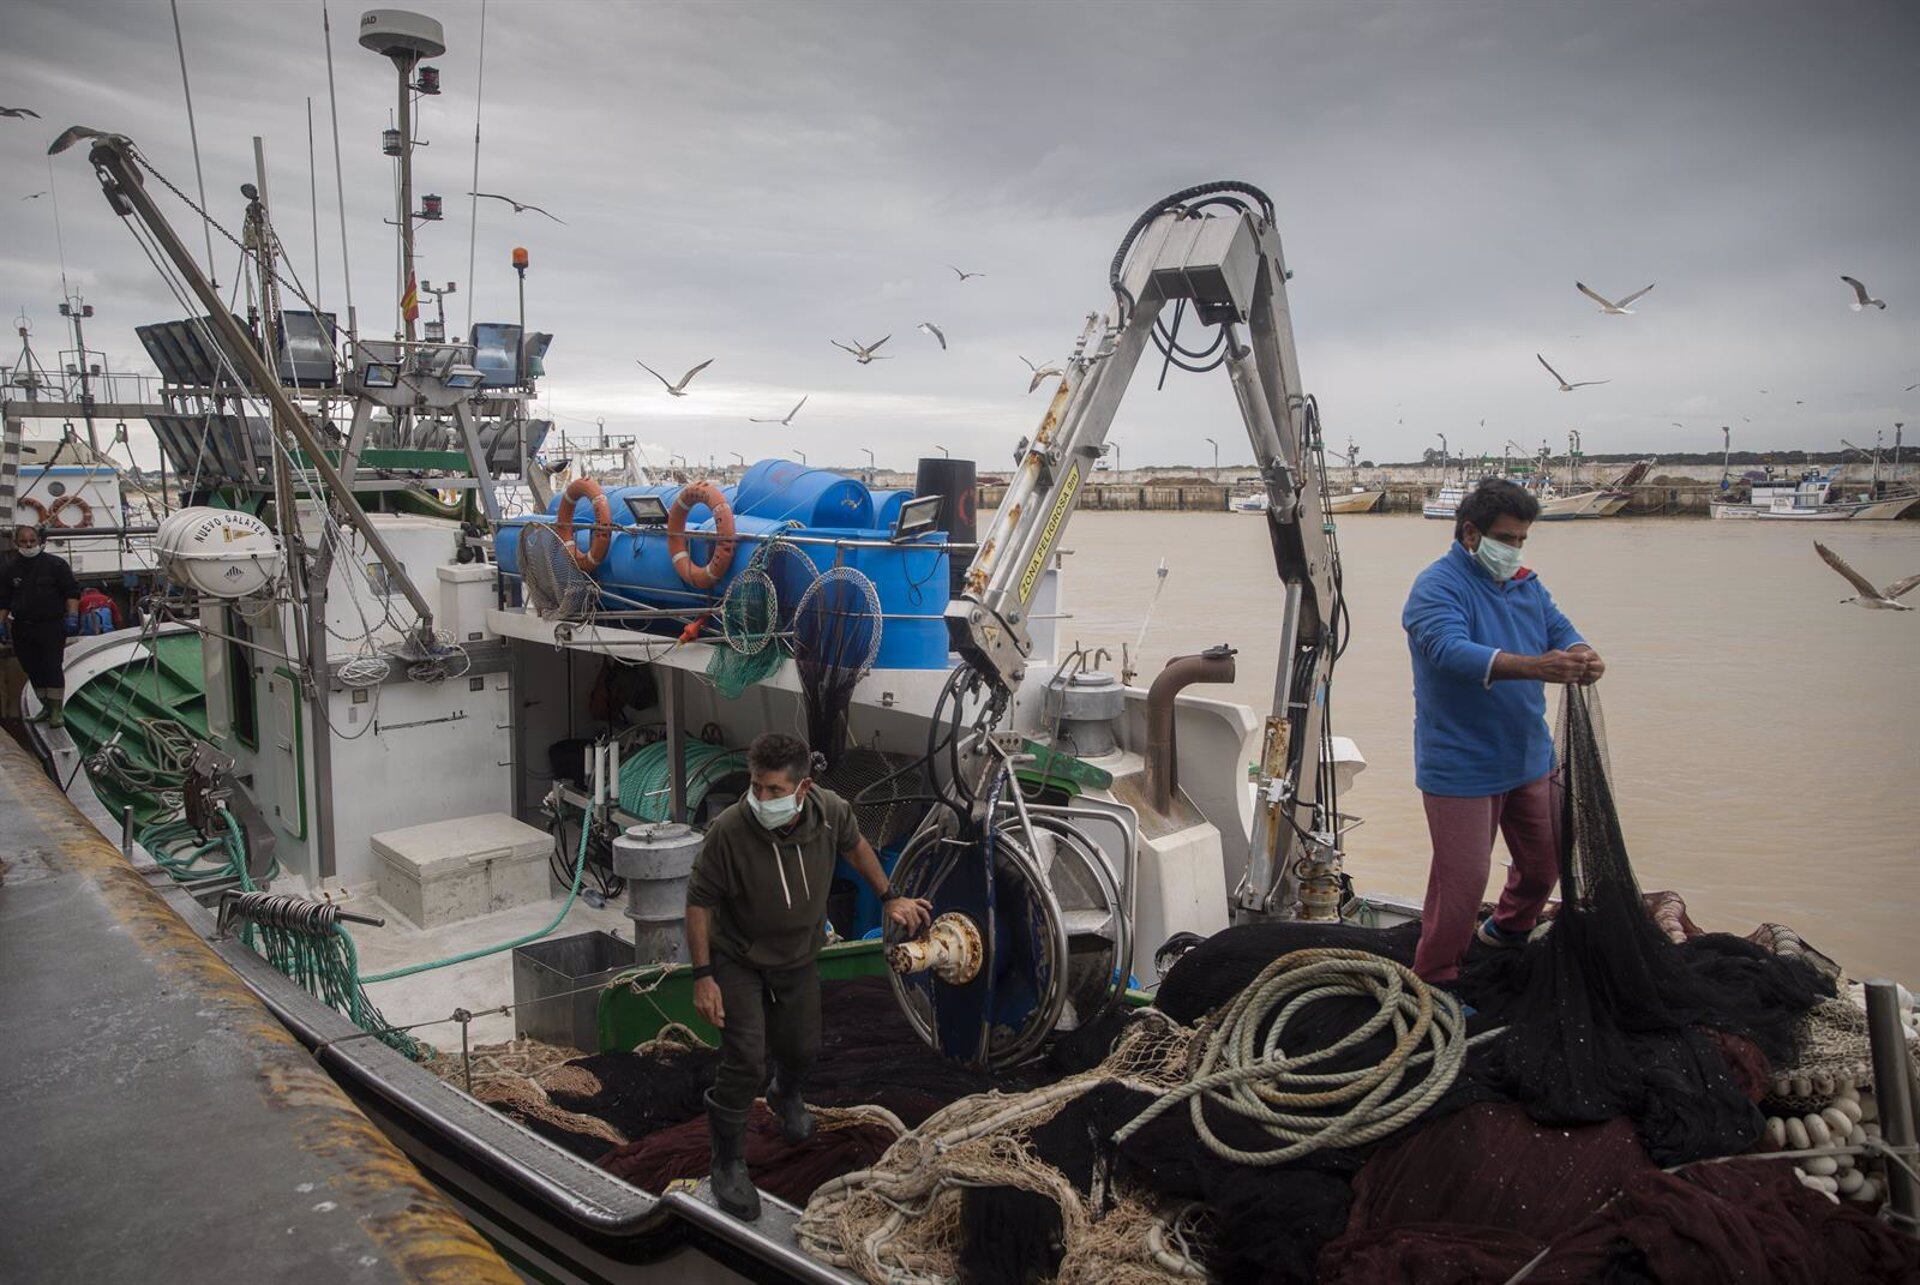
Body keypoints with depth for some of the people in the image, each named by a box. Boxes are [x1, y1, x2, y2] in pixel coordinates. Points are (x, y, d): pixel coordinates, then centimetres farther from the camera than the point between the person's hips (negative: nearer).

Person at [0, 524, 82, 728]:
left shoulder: (55, 564, -2)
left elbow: (72, 592, -3)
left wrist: (72, 616, -12)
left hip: (52, 627, -5)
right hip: (22, 629, 5)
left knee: (52, 667, -9)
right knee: (33, 669, 9)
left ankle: (57, 710, -6)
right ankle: (46, 707, 20)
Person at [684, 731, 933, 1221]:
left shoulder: (831, 811, -23)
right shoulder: (729, 830, -34)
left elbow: (855, 846, 2)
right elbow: (699, 902, -21)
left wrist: (890, 898, 9)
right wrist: (703, 976, -20)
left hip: (798, 958, 4)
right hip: (739, 962, -4)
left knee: (802, 1047, 20)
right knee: (744, 1062, -10)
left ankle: (786, 1097, 57)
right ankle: (728, 1162, 15)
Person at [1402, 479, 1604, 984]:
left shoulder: (1525, 584, 11)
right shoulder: (1437, 587, -15)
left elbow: (1560, 630, 5)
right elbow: (1452, 651, -31)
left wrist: (1584, 657, -20)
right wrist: (1535, 667, -43)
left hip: (1529, 757, 8)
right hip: (1462, 767, -8)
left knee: (1545, 863, 20)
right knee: (1463, 876, -7)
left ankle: (1507, 931, 47)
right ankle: (1433, 978, 9)